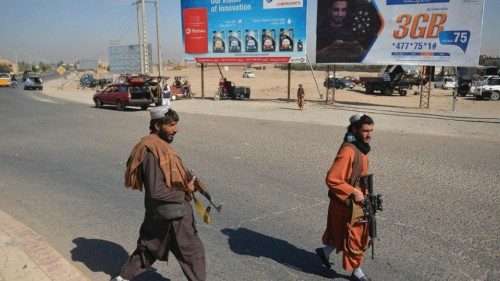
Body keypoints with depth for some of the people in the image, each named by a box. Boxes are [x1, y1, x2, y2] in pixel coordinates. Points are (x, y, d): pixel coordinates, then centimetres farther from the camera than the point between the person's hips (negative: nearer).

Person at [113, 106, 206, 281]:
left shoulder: (158, 145, 6)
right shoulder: (153, 152, -25)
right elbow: (156, 191, -26)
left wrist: (187, 181, -5)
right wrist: (184, 193, -16)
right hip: (172, 213, -10)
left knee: (149, 247, 25)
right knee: (193, 251, 7)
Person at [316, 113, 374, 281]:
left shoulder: (361, 147, 4)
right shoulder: (348, 150, -26)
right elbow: (331, 179, -28)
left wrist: (362, 193, 14)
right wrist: (354, 192, -24)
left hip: (357, 201, 9)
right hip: (347, 204, -9)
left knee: (354, 234, 23)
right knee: (354, 237, 8)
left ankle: (325, 251, 42)